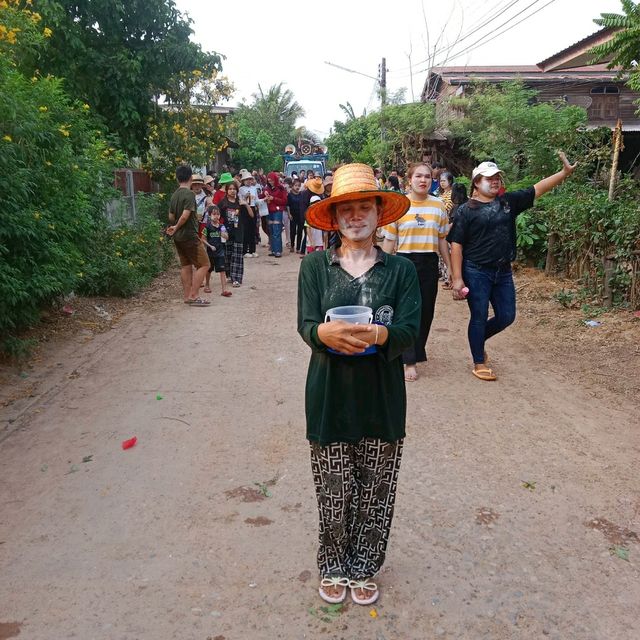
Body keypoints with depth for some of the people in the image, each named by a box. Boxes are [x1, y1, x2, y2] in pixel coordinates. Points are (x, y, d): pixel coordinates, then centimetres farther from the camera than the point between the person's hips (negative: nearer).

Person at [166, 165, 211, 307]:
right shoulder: (189, 194, -15)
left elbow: (171, 216, 12)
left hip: (178, 237, 9)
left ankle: (187, 296, 17)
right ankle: (193, 296, -7)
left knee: (186, 266, 14)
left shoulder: (175, 194, 9)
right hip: (189, 235, -9)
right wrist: (176, 227, -7)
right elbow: (185, 215, -22)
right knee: (204, 264, -5)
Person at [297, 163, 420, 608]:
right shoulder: (315, 266, 1)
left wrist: (379, 335, -31)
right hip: (330, 395, 0)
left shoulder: (401, 269, 0)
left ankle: (364, 569, 37)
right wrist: (326, 333, -33)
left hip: (381, 397, 1)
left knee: (375, 493, 13)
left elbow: (410, 330, -9)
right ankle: (334, 567, 37)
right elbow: (306, 325, -9)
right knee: (333, 491, 11)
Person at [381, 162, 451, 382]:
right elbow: (389, 240, 0)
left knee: (426, 310, 8)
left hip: (429, 264, 3)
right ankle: (410, 361, 6)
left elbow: (442, 240, 11)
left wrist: (449, 268, 11)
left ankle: (415, 352, 29)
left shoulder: (438, 205, 5)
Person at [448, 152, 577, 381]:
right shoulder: (466, 210, -7)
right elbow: (456, 245, -9)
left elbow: (538, 189, 7)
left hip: (503, 272, 5)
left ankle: (478, 340, 36)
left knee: (506, 316, 10)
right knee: (479, 317, 2)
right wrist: (457, 278, -15)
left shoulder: (509, 201, 7)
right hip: (476, 273, -5)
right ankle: (479, 364, 16)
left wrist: (565, 172, -5)